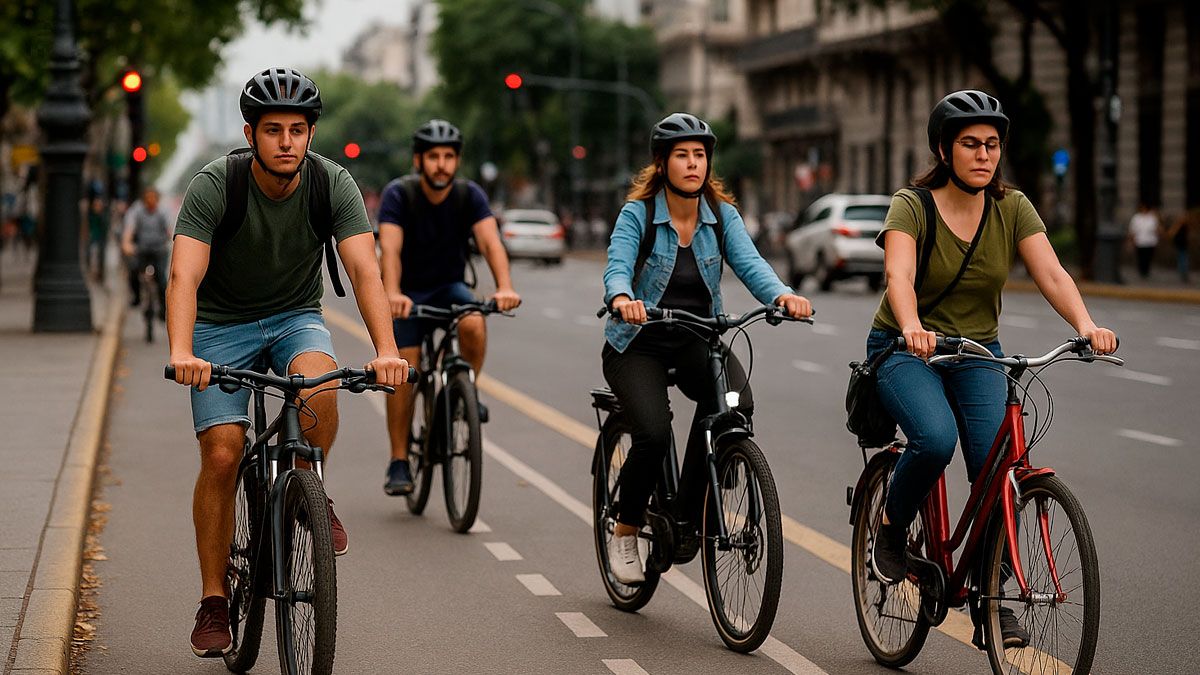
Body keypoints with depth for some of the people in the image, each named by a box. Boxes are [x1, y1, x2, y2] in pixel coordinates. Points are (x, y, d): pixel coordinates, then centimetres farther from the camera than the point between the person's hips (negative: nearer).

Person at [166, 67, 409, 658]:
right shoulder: (213, 186, -23)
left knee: (318, 383, -33)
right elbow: (184, 277, -33)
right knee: (221, 455, -13)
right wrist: (181, 354, -51)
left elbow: (365, 271, -26)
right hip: (223, 323, -1)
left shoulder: (333, 184, -18)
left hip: (295, 316, 1)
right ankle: (213, 601, 1)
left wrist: (386, 351, -42)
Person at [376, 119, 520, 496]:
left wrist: (505, 287, -45)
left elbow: (490, 241, -26)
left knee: (474, 324, -31)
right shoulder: (398, 194, -18)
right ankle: (399, 462, 1)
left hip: (450, 287, 1)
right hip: (409, 293, -1)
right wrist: (392, 294, -50)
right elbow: (390, 249, -31)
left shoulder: (470, 195, -12)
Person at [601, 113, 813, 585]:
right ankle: (625, 533, 1)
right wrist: (622, 298, -48)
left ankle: (686, 512, -11)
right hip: (638, 344, -3)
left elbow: (750, 263, -14)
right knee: (654, 434, -26)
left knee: (736, 403, -29)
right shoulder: (637, 214, -9)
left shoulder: (722, 214, 0)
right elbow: (617, 267, -24)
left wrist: (782, 295, -36)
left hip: (696, 342, 3)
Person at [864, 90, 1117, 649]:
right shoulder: (911, 206, -14)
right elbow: (899, 275, -32)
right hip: (907, 350, -3)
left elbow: (1051, 273, -17)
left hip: (977, 353, 3)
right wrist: (912, 328, -53)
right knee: (936, 437, -31)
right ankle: (892, 529, -2)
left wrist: (1086, 324, -37)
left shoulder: (1012, 208, -4)